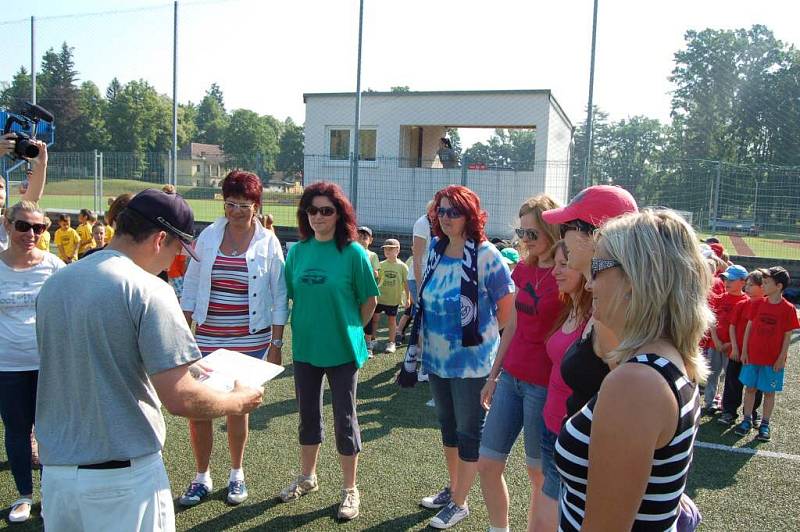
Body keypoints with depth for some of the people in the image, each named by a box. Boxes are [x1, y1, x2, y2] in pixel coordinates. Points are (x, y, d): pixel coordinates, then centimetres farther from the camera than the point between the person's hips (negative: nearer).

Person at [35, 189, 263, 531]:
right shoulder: (147, 290, -18)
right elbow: (180, 399, -22)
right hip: (124, 476, -6)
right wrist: (239, 401, -3)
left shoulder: (53, 284, 3)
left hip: (55, 470, 7)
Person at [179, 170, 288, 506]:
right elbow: (191, 285, 7)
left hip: (250, 341, -2)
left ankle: (236, 475, 31)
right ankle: (202, 478, 23)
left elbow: (279, 298, -3)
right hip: (207, 339, 2)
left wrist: (276, 345, -6)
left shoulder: (268, 243, -4)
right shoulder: (208, 236, 2)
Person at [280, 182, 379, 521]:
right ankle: (307, 477, 38)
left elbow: (370, 300, -3)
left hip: (342, 350, -4)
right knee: (308, 414, 18)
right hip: (304, 347, 4)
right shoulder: (298, 251, 1)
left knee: (344, 418, 6)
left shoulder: (353, 252, -11)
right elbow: (291, 295, 10)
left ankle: (350, 490, 22)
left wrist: (350, 329, 2)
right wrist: (305, 326, 5)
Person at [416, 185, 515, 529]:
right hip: (436, 358, 7)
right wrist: (424, 334, 14)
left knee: (470, 433, 9)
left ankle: (459, 503, 25)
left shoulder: (486, 255, -19)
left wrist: (483, 334, -1)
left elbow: (508, 309, -12)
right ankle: (452, 488, 41)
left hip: (471, 362, -7)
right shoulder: (435, 248, 1)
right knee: (447, 425, 21)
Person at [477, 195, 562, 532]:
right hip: (511, 377, 7)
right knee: (487, 464, 12)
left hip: (544, 385, -7)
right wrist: (493, 376, 16)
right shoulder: (524, 269, 7)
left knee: (538, 473, 10)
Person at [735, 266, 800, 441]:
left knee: (769, 392, 8)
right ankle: (747, 420, 21)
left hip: (773, 359, -3)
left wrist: (781, 358, -7)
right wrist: (744, 351, 2)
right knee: (750, 388, 10)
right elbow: (749, 327, 4)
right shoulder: (758, 303, -1)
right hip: (753, 355, 3)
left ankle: (765, 425, 19)